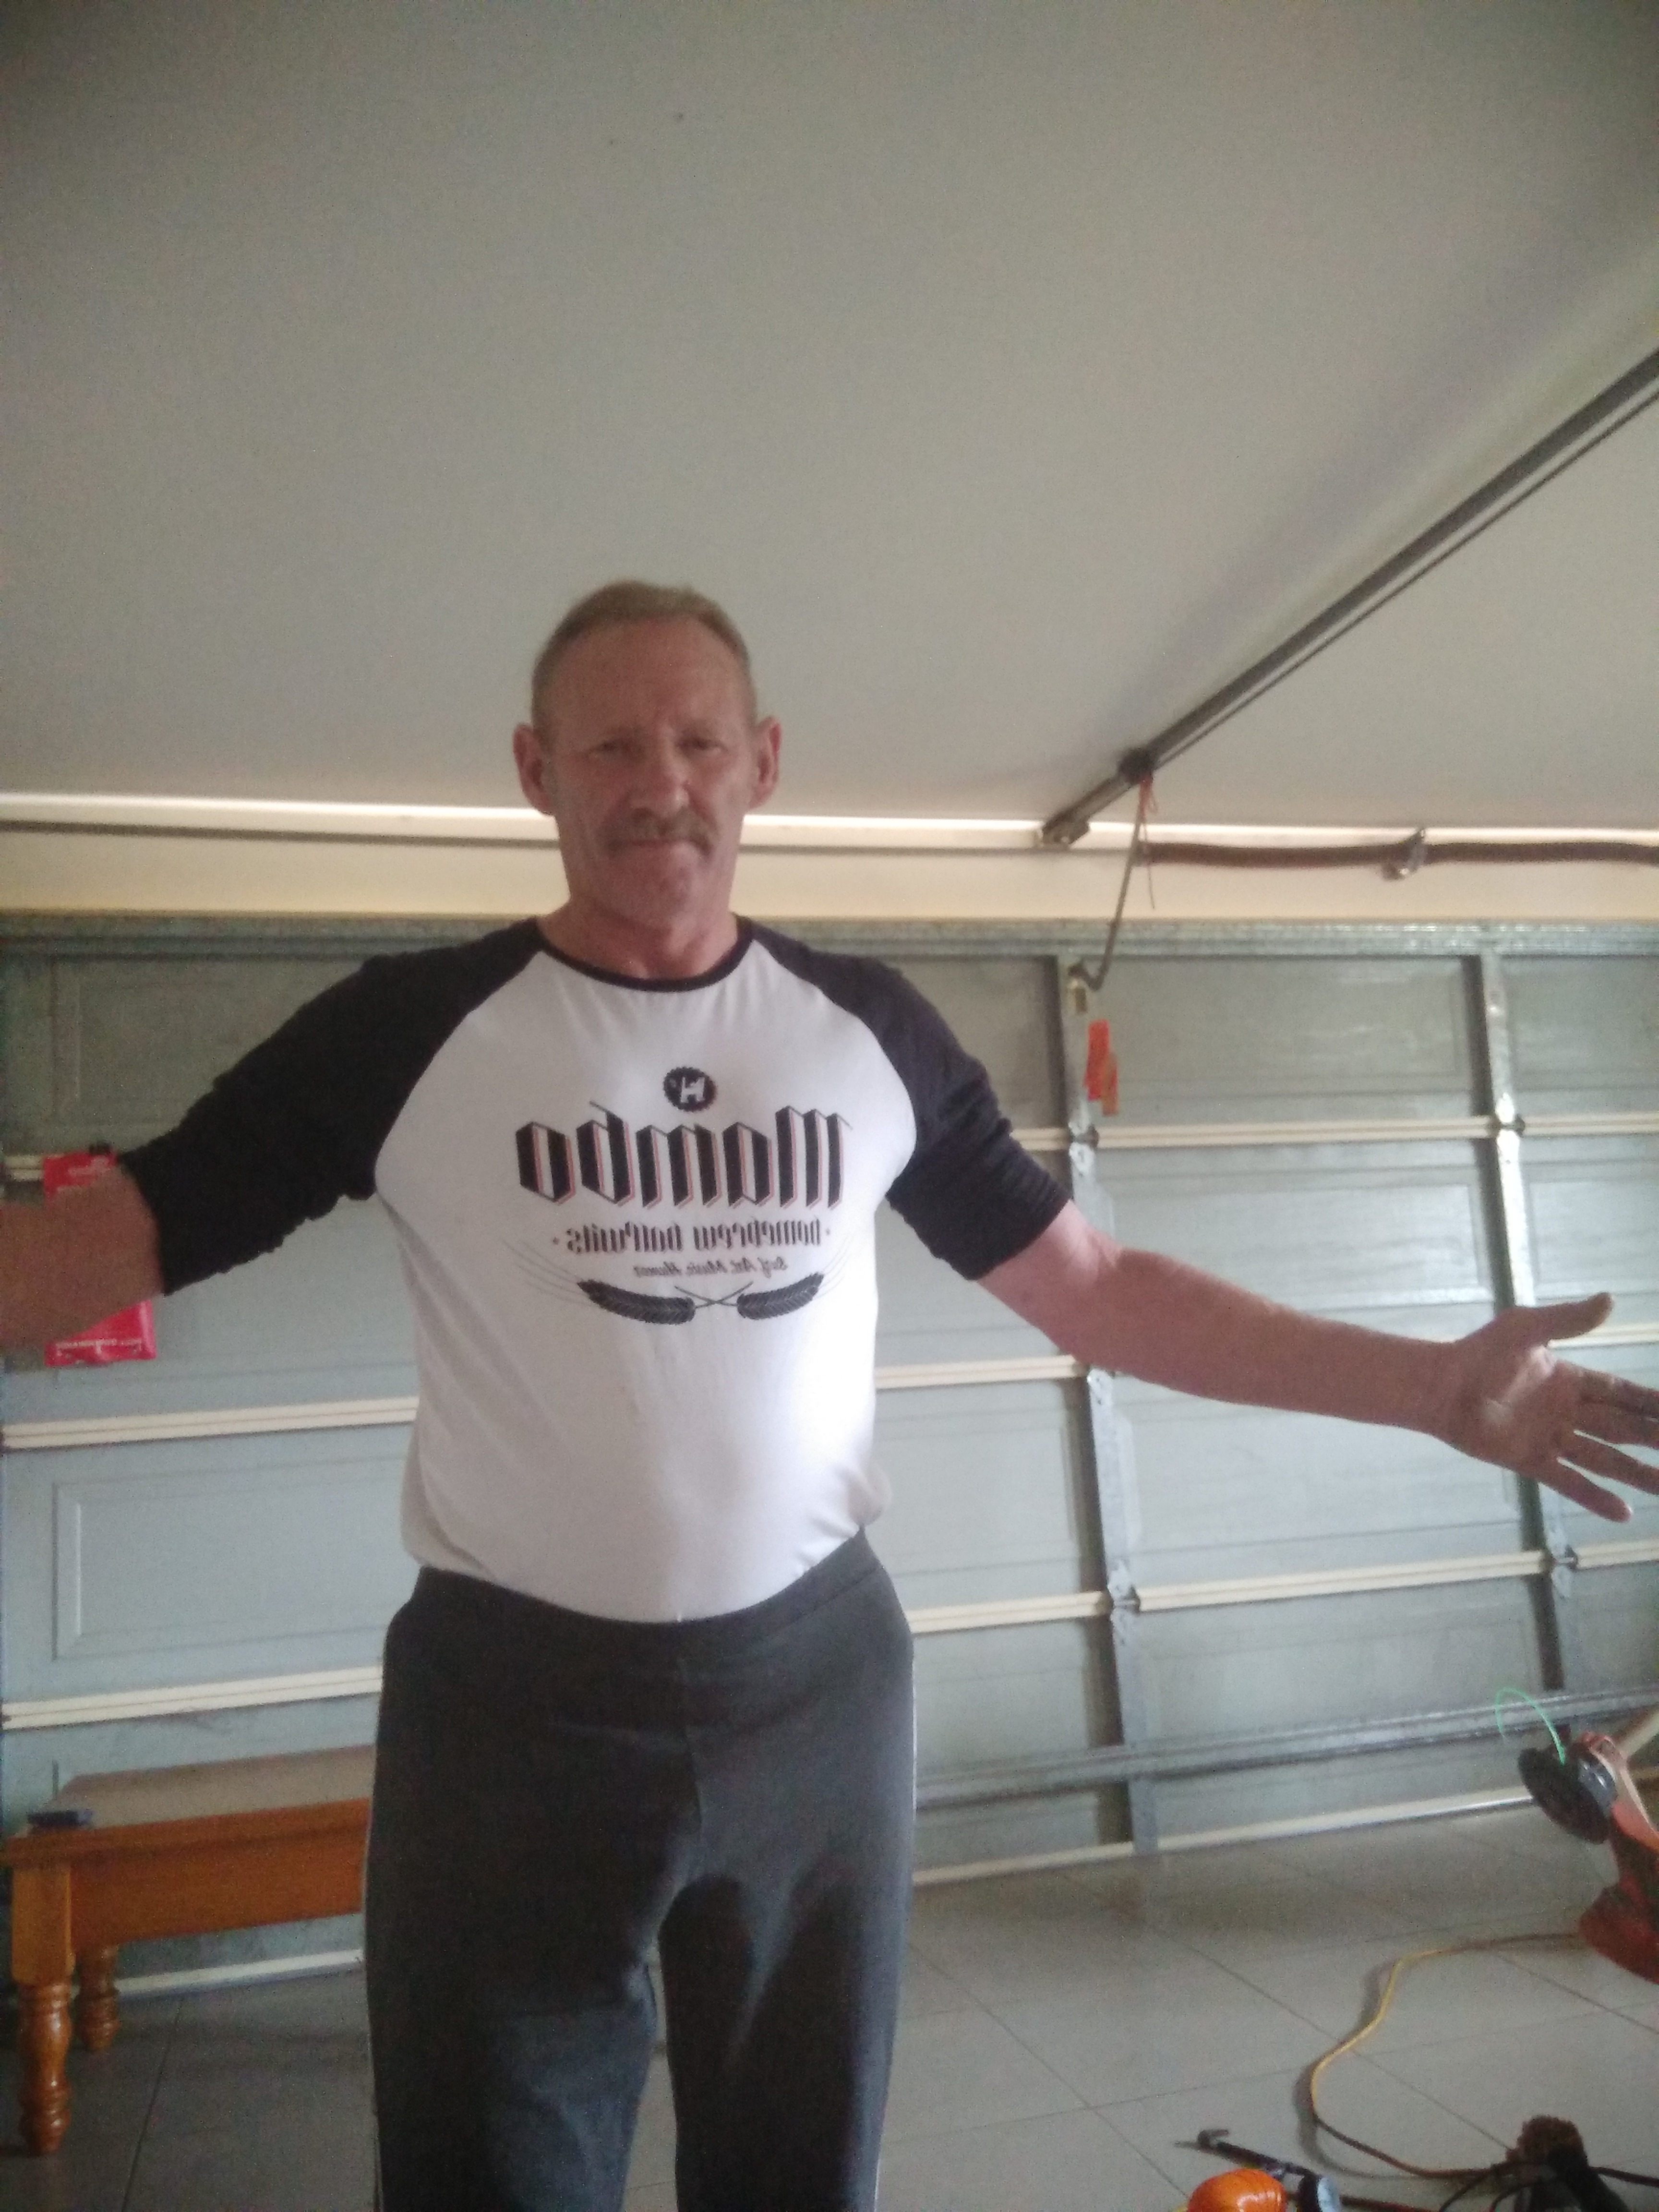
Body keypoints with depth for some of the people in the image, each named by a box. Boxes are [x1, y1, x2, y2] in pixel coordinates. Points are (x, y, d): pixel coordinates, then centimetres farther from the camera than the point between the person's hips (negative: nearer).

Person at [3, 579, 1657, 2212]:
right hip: (513, 1703, -2)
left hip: (821, 1680, 3)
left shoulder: (874, 1031, 1)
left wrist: (1437, 1384, 0)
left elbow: (1089, 1287, 5)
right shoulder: (405, 1030, -6)